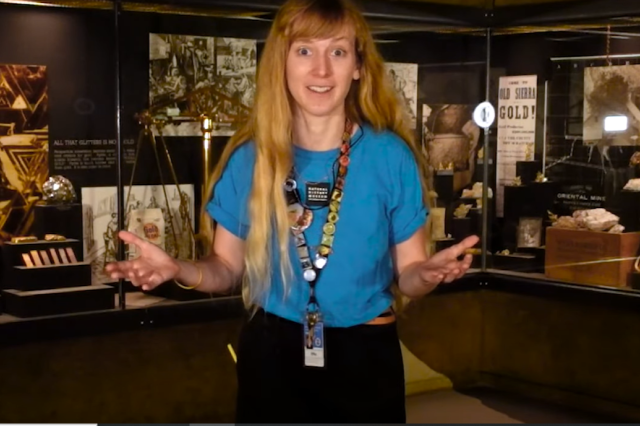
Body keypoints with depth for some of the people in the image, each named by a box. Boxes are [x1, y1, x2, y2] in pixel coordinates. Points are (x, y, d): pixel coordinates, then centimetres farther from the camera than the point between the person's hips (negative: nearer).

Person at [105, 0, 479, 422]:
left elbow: (406, 276, -3)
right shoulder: (247, 158, -4)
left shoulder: (391, 157, -8)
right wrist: (179, 270, -18)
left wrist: (429, 273, -26)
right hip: (271, 355, 1)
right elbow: (227, 267, 3)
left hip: (365, 356, -1)